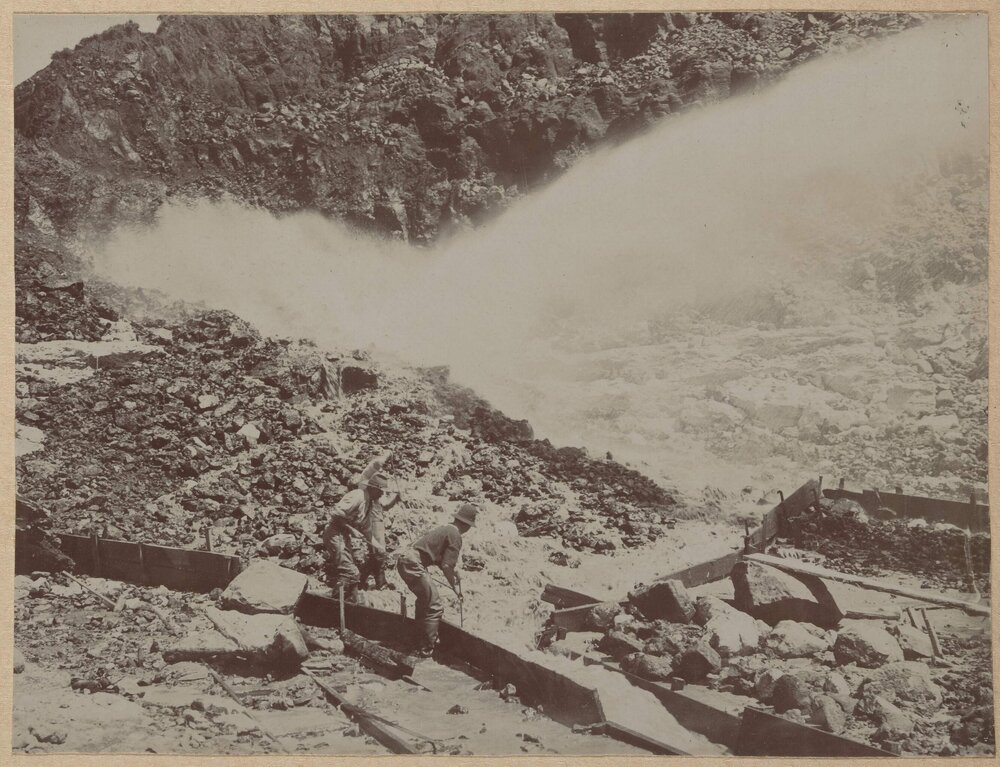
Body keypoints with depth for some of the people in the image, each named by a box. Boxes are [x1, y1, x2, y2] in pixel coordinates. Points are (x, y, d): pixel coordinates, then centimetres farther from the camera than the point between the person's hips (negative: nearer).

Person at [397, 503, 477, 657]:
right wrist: (456, 587, 2)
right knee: (435, 608, -3)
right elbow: (447, 566, -11)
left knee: (425, 600, 27)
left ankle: (423, 638, 39)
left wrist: (454, 573, 31)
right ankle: (426, 649, 1)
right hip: (414, 565, -10)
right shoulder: (455, 536, -8)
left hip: (404, 559, 10)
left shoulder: (445, 529, 20)